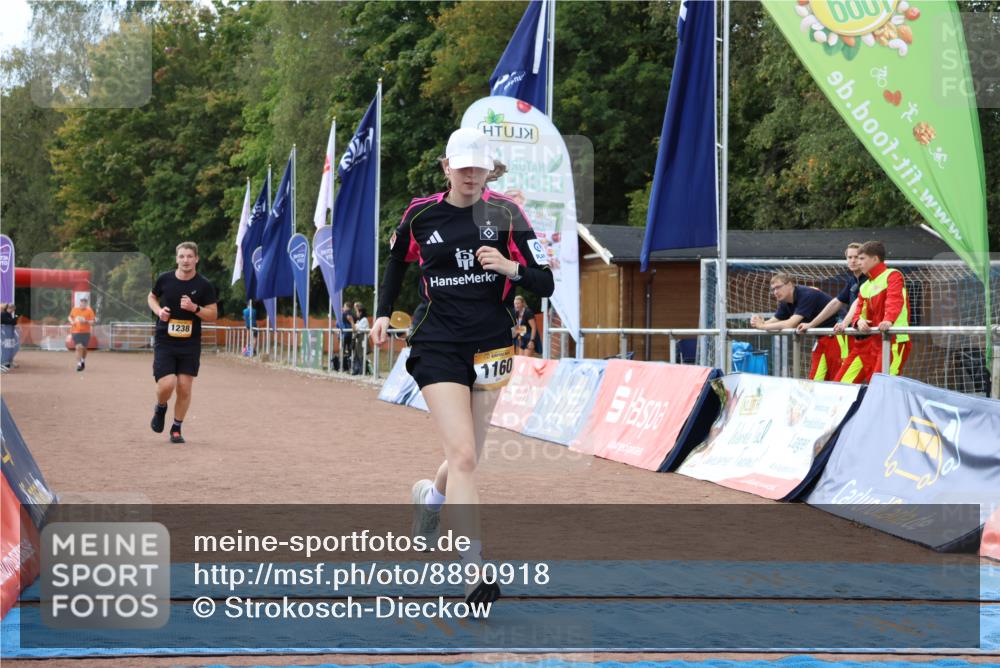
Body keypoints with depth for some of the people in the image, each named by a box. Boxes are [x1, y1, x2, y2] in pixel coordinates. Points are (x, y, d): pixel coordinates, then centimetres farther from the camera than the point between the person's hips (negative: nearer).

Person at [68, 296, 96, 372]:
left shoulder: (89, 311, -4)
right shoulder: (74, 309, 4)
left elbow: (92, 323, -7)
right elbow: (70, 317, 23)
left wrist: (86, 321, -24)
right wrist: (71, 321, 2)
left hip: (86, 332, 0)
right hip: (75, 332, 0)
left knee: (84, 348, 9)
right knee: (78, 347, -15)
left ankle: (83, 360, 39)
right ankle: (78, 364, -11)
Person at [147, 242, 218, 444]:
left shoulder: (204, 285, -4)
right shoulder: (164, 279, -1)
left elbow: (213, 315, -1)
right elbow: (151, 297, 18)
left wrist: (194, 308, -19)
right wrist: (159, 311, -3)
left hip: (190, 344, 1)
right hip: (164, 342, 0)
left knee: (184, 388, 1)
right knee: (167, 385, -13)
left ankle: (176, 429, 19)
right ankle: (160, 408, 21)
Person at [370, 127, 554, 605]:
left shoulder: (505, 213, -2)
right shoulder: (420, 214, 0)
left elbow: (545, 284, -4)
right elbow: (397, 260, 22)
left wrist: (513, 269, -23)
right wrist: (383, 312, 14)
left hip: (490, 345, 2)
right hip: (437, 345, -2)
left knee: (467, 458, 13)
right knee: (463, 455, -17)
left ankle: (430, 496, 50)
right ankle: (474, 571, -17)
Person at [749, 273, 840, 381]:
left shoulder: (807, 296, -23)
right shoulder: (785, 303, 4)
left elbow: (790, 324, -29)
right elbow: (773, 321, 7)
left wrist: (762, 325, -22)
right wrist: (760, 323, -16)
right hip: (822, 338, 9)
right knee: (815, 379, 5)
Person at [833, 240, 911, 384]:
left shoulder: (892, 275, -3)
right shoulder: (864, 287, 22)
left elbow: (894, 300, -21)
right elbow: (859, 310, 11)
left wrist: (888, 320, -41)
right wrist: (859, 321, -14)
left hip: (892, 339, -9)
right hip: (869, 341, 9)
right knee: (843, 381, 5)